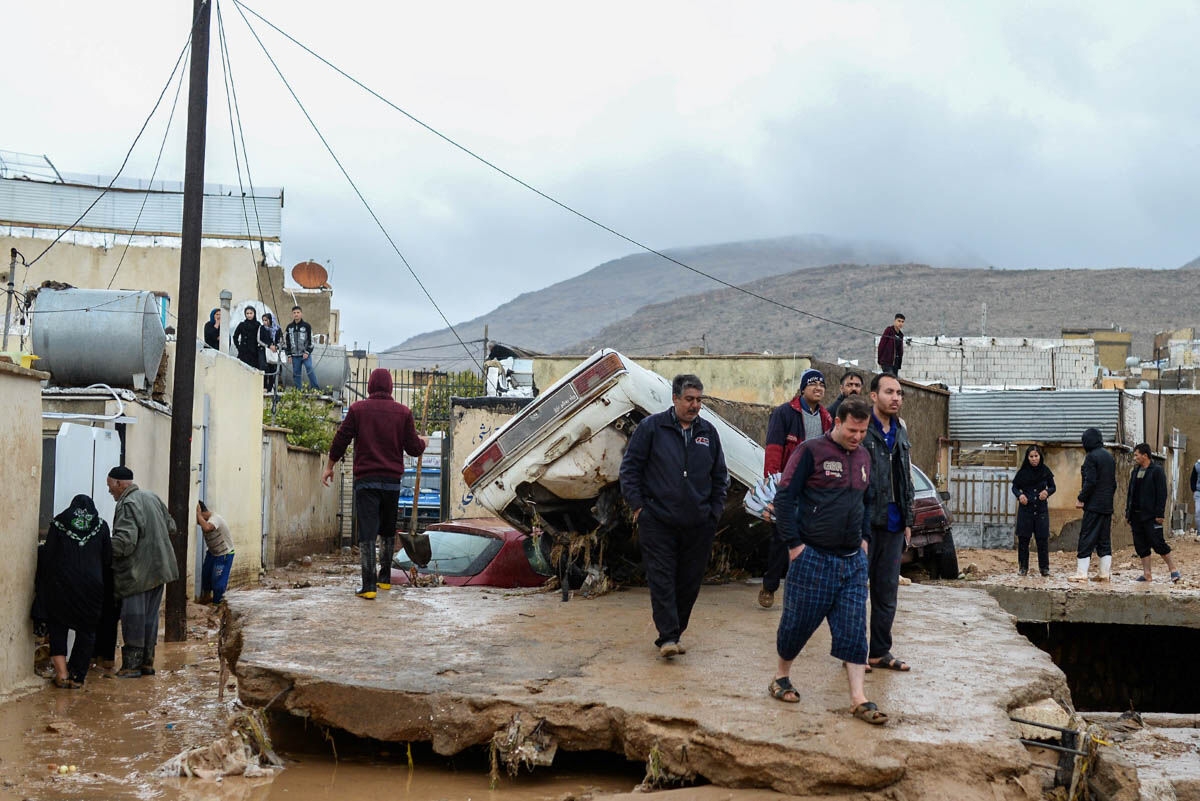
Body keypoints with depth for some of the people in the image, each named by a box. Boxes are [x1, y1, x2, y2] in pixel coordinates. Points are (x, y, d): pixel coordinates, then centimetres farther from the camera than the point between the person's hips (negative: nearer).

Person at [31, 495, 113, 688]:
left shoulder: (59, 522, 6)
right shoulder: (101, 525, 7)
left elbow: (48, 554, 1)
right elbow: (108, 559, 6)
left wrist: (46, 584, 10)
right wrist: (106, 590, 17)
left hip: (61, 583, 0)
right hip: (91, 584, 0)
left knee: (58, 628, 14)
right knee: (86, 631, 11)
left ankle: (61, 672, 2)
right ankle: (76, 676, 9)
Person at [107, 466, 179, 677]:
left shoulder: (127, 505, -16)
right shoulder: (152, 497, 12)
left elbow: (124, 541, -26)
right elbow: (171, 528, 18)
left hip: (137, 573, -9)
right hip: (159, 569, 9)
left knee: (133, 618, 0)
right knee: (150, 616, 14)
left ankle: (132, 664, 5)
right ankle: (147, 662, 20)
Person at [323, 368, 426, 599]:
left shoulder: (358, 409, -1)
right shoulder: (403, 412, 2)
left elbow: (341, 441, 1)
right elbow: (413, 448, 4)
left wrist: (329, 466, 15)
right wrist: (423, 442, 27)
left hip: (365, 479, -2)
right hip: (392, 480, 2)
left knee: (367, 532, -4)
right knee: (388, 530, 18)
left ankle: (369, 585, -10)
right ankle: (385, 578, 26)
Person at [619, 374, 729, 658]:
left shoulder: (708, 432, 10)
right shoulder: (651, 427, -1)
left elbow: (719, 476, 19)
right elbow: (630, 467, 0)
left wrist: (715, 511, 12)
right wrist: (637, 505, -5)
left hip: (698, 525, 4)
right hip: (657, 521, -4)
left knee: (690, 582, 8)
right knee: (662, 579, -7)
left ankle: (674, 633, 20)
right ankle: (667, 637, -6)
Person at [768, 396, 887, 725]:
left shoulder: (863, 456, 11)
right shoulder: (812, 451, -9)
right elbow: (784, 498, -10)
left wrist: (864, 537, 16)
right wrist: (794, 544, -12)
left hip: (853, 561, 5)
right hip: (813, 558, -5)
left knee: (854, 629, 2)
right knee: (798, 622, 6)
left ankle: (859, 700, 5)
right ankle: (781, 677, 28)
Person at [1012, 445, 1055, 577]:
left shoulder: (1045, 471, -1)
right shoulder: (1023, 472, -3)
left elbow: (1053, 487, 9)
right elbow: (1015, 487, 6)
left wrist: (1047, 492, -12)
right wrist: (1020, 495, -14)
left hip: (1041, 508, 0)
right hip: (1025, 508, 0)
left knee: (1043, 539, 0)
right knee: (1023, 538, 1)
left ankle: (1044, 567, 11)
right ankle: (1023, 567, 11)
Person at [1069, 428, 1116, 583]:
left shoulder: (1091, 456, -11)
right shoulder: (1109, 456, 14)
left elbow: (1090, 481, -18)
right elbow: (1113, 483, 17)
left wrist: (1081, 498, -11)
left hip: (1093, 506, -8)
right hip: (1107, 506, 8)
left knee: (1086, 538, -6)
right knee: (1104, 540, 11)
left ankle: (1081, 573, -8)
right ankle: (1105, 573, 11)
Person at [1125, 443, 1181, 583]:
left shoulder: (1157, 471, -8)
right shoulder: (1135, 471, 14)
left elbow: (1162, 494, -12)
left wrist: (1160, 514, -17)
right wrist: (1128, 512, 14)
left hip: (1151, 515, -7)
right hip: (1136, 515, 7)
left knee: (1158, 543, -6)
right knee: (1141, 545, 6)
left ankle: (1173, 570, 7)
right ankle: (1146, 574, 11)